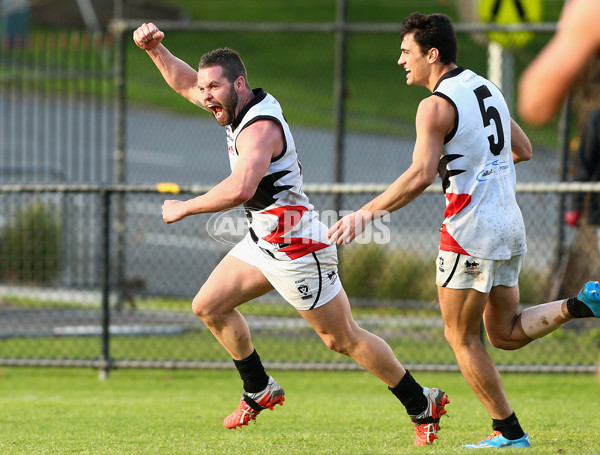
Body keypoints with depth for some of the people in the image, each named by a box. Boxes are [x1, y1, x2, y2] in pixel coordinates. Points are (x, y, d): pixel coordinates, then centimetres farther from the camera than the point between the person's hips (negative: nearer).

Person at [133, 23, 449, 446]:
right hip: (264, 241, 10)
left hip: (297, 248, -10)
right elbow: (185, 82, 21)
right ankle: (259, 391, 23)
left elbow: (240, 189, -38)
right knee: (209, 306, 10)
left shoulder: (260, 125, -24)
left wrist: (183, 208, -27)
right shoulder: (242, 106, 5)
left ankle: (423, 405, 8)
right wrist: (155, 49, 4)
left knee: (344, 338, -3)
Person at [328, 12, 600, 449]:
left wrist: (365, 214, -21)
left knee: (462, 337, 5)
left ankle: (509, 431, 6)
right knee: (506, 332, 16)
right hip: (511, 226, 8)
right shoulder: (487, 89, 12)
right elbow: (523, 149, 22)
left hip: (471, 232, -8)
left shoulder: (437, 105, -14)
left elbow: (421, 175, -24)